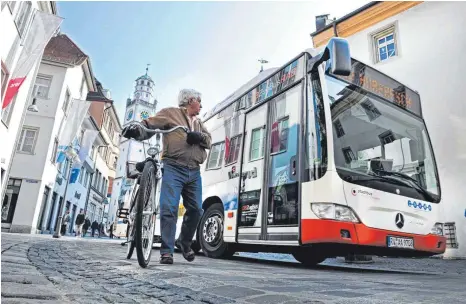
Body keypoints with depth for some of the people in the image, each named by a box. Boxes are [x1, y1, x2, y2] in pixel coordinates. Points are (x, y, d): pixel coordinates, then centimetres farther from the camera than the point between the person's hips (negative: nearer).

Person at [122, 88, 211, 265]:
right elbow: (149, 125, -4)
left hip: (194, 172, 7)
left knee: (196, 210, 7)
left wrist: (200, 137, -6)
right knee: (169, 209, -14)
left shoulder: (198, 123, 27)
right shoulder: (170, 113, 6)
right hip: (174, 169, -6)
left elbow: (209, 140, 17)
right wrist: (136, 130, -26)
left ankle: (184, 242, 29)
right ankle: (167, 252, -5)